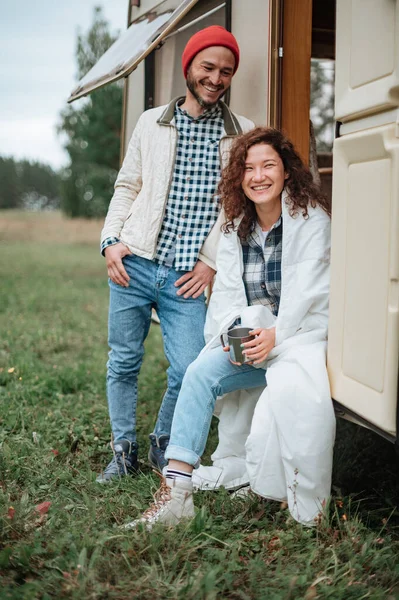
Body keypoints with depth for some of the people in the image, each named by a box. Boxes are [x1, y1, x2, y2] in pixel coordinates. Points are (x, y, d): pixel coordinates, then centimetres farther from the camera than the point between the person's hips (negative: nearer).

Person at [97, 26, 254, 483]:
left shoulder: (243, 135, 5)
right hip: (133, 265, 2)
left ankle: (164, 446, 21)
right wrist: (111, 240, -1)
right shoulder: (151, 123, 11)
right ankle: (124, 451, 24)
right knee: (123, 362, 7)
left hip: (188, 277, -1)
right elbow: (127, 187, 13)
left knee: (189, 371, -6)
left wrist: (213, 262, -4)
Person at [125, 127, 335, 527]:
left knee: (289, 386, -34)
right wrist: (234, 333, -14)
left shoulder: (311, 218, -4)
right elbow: (225, 291, 6)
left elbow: (308, 289, -13)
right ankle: (175, 491, -22)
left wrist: (275, 334, -24)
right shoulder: (235, 228, 12)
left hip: (302, 333, -5)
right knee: (199, 373, -18)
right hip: (249, 336, 5)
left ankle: (304, 505, -17)